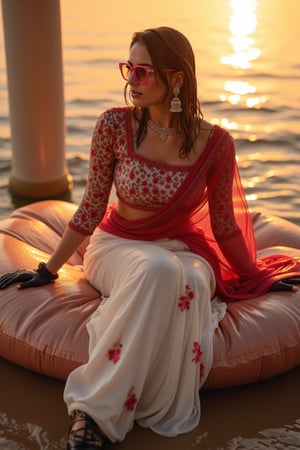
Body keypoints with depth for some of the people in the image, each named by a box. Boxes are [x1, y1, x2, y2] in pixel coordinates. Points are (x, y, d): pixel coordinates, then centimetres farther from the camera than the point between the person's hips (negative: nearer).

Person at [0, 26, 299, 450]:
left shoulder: (215, 142, -9)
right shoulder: (115, 125, -9)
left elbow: (224, 225, 4)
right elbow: (91, 208, -1)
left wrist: (257, 276, 12)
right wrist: (48, 270, 2)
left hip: (184, 252, 1)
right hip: (118, 246, -1)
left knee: (189, 282, -37)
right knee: (157, 270, -37)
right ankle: (94, 411, -29)